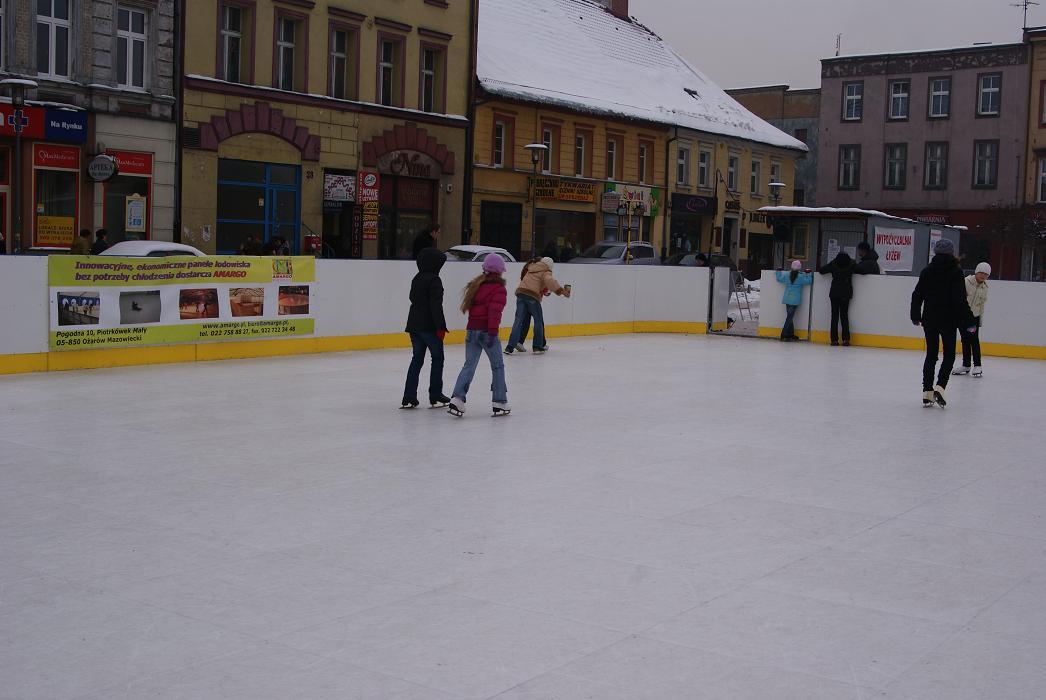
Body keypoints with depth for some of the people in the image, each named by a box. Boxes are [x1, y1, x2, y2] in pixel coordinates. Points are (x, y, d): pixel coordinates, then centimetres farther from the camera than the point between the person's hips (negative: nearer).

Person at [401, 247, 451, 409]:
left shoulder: (416, 279, 12)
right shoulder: (434, 280, -13)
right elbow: (436, 305, -19)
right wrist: (441, 327, -18)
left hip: (414, 324, 8)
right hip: (429, 326, -8)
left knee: (417, 359, 11)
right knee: (437, 358, 6)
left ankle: (409, 398, 5)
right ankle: (435, 397, 9)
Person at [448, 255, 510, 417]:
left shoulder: (476, 285, 13)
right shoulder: (499, 290, -8)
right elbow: (495, 311, -18)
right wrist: (493, 332, -21)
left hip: (472, 330, 6)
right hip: (486, 332, -6)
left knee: (469, 365, 7)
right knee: (498, 366, 7)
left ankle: (458, 398, -7)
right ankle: (499, 403, 10)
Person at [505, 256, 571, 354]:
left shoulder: (531, 268, 26)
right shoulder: (545, 272, 6)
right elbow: (550, 281, -14)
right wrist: (561, 290, -22)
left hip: (520, 292, 5)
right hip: (532, 295, -5)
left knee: (519, 320, 3)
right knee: (538, 320, 11)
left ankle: (510, 347, -6)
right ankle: (538, 346, 12)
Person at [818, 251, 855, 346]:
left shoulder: (834, 264, -6)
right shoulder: (851, 264, -6)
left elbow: (821, 271, -3)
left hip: (834, 293, -1)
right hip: (846, 293, 1)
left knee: (835, 315, 3)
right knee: (844, 315, 9)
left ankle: (834, 339, -2)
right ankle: (846, 339, -1)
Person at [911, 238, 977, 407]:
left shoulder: (927, 270, 3)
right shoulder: (955, 272, -10)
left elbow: (917, 295, 7)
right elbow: (960, 300, -14)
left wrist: (916, 316, 20)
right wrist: (968, 321, -10)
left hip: (929, 319, 4)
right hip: (948, 320, -4)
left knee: (931, 355, 11)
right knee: (949, 356, 6)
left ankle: (927, 392, 8)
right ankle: (940, 387, -13)